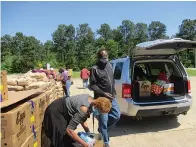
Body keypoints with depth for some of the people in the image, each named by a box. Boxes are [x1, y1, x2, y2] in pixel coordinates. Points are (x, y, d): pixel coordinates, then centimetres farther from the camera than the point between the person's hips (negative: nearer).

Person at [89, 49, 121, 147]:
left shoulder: (109, 65, 10)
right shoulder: (95, 69, -12)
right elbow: (92, 85, -13)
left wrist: (114, 92, 14)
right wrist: (103, 93, -19)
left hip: (111, 97, 7)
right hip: (101, 99, -7)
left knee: (117, 115, 12)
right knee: (103, 121, 3)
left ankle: (102, 129, 33)